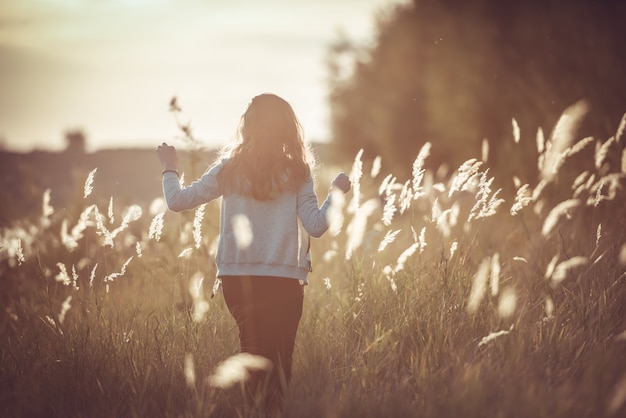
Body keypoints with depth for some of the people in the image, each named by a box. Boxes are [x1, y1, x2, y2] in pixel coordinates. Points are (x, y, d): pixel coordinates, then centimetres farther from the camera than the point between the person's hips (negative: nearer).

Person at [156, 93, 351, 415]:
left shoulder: (231, 168, 2)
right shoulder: (297, 172, -1)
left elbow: (177, 201, 1)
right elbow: (316, 226, -7)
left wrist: (170, 167, 18)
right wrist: (336, 192, 8)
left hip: (237, 277, 2)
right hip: (284, 280, -2)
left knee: (255, 354, 18)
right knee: (279, 361, 6)